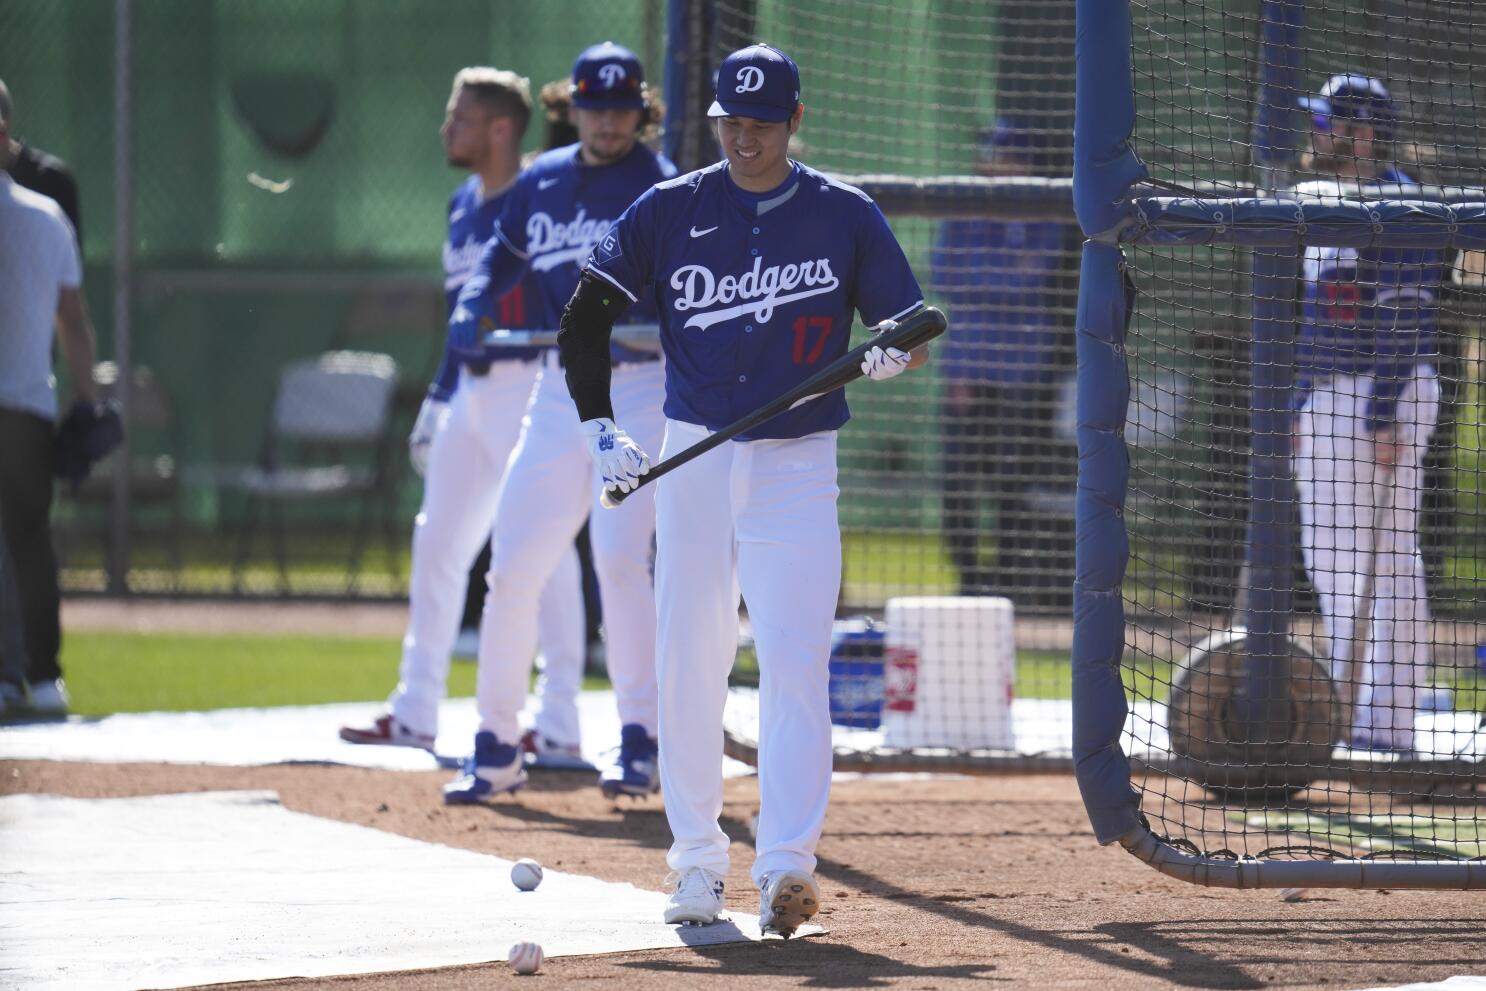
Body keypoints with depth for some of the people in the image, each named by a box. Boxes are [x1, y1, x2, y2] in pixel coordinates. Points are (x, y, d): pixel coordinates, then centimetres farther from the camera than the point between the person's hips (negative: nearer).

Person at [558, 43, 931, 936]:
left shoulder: (846, 217, 1)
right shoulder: (671, 211, 3)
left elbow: (912, 328, 6)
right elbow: (585, 319, 4)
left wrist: (891, 353, -18)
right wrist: (603, 428, -8)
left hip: (799, 466, -2)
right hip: (692, 460, 2)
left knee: (795, 665, -13)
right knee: (689, 665, 4)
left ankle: (788, 865, -21)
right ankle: (699, 863, 15)